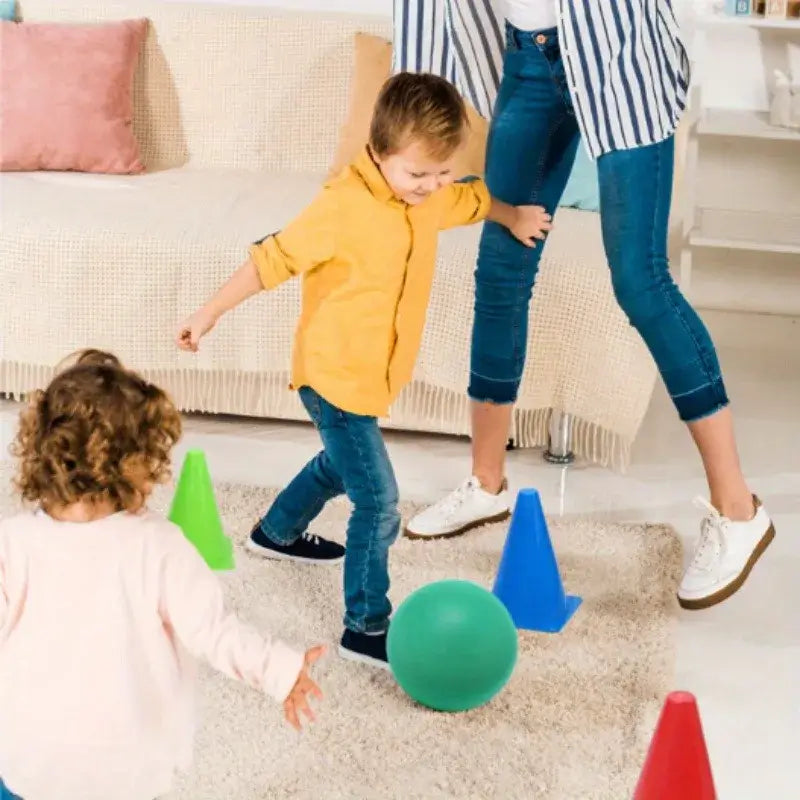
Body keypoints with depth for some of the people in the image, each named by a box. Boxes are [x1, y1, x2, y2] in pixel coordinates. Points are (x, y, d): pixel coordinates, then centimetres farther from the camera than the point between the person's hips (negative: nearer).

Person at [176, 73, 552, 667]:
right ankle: (366, 629, 2)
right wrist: (210, 315, -16)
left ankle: (277, 533, 57)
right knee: (379, 505, -9)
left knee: (341, 464, 31)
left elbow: (475, 199, 22)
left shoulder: (429, 197, -2)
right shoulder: (344, 205, -26)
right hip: (335, 377, -9)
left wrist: (515, 217, 34)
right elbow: (272, 260, -20)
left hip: (372, 374, 9)